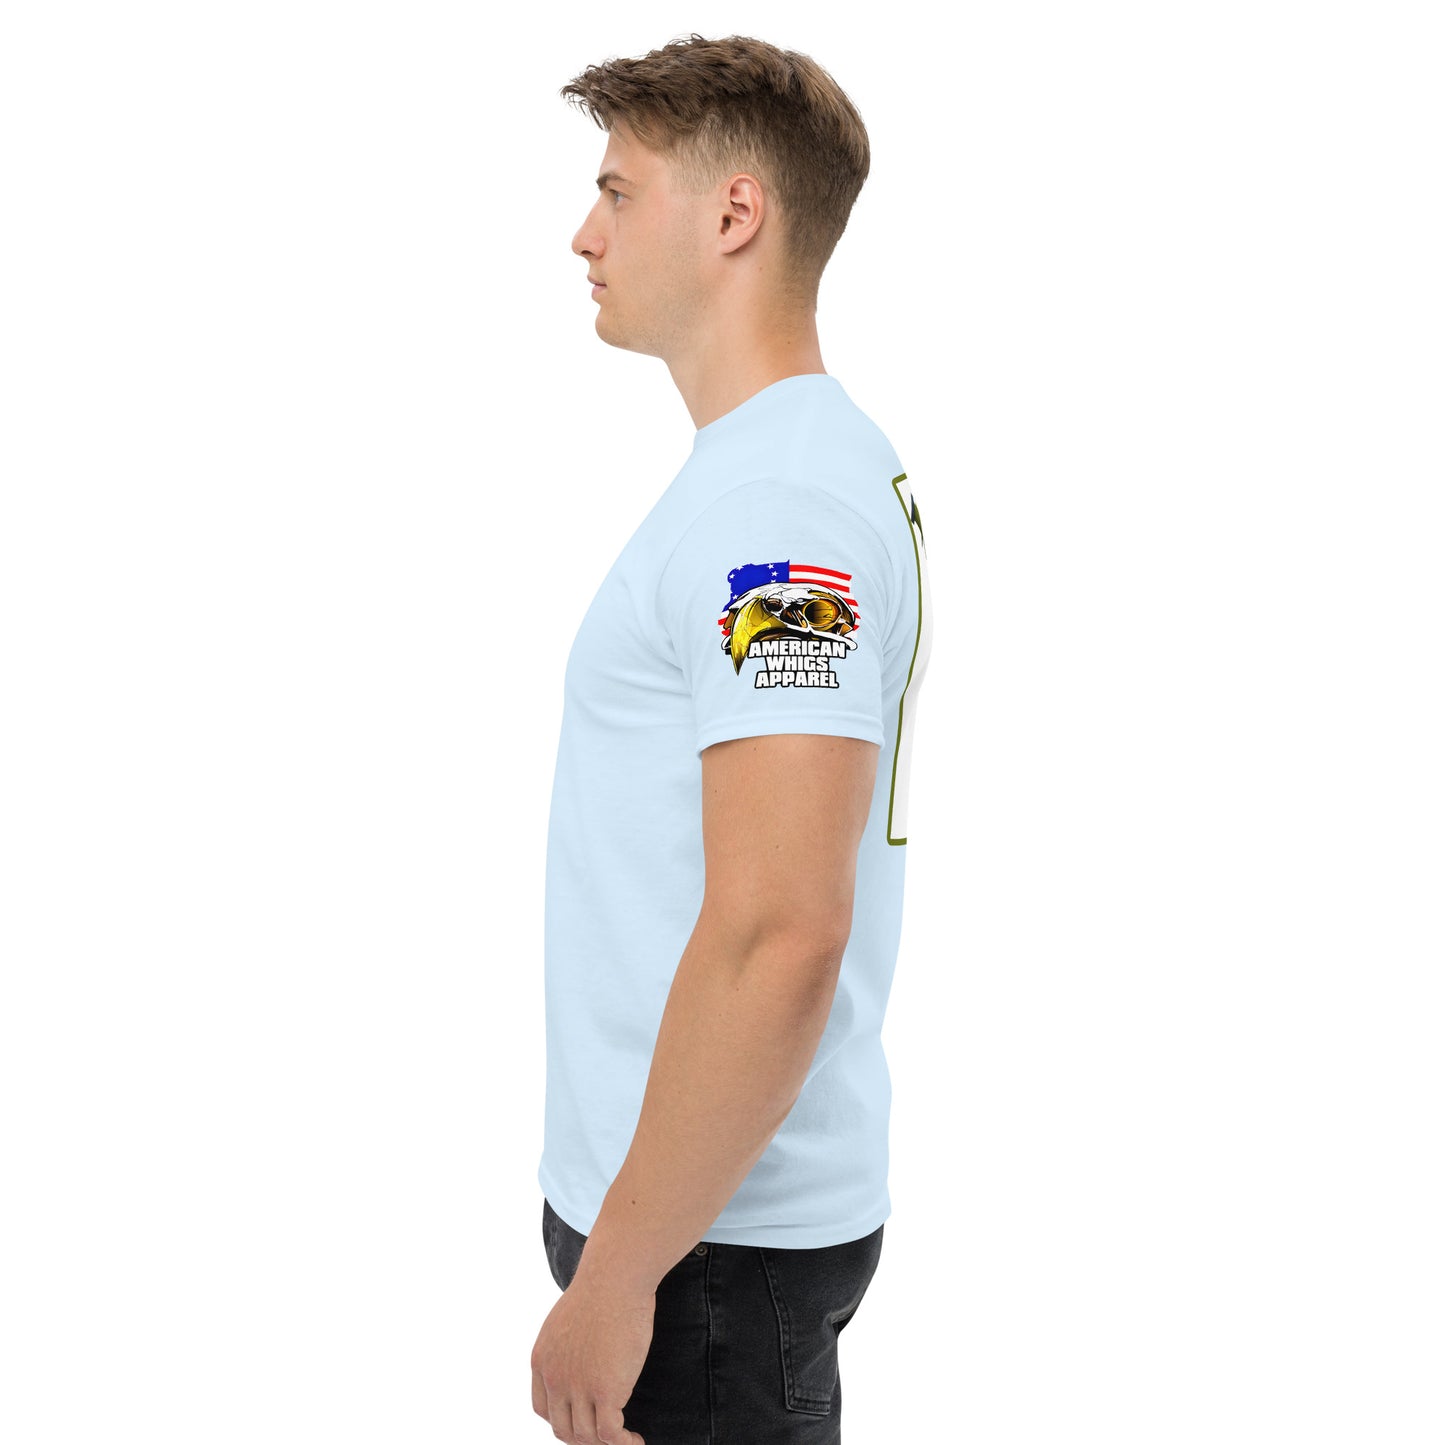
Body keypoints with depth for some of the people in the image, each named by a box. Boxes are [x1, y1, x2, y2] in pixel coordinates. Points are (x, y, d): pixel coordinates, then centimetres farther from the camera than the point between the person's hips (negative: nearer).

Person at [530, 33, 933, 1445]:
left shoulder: (777, 502, -22)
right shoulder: (771, 467, 11)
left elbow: (782, 929, -30)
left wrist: (619, 1274, -22)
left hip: (714, 1243, -9)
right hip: (712, 1202, 9)